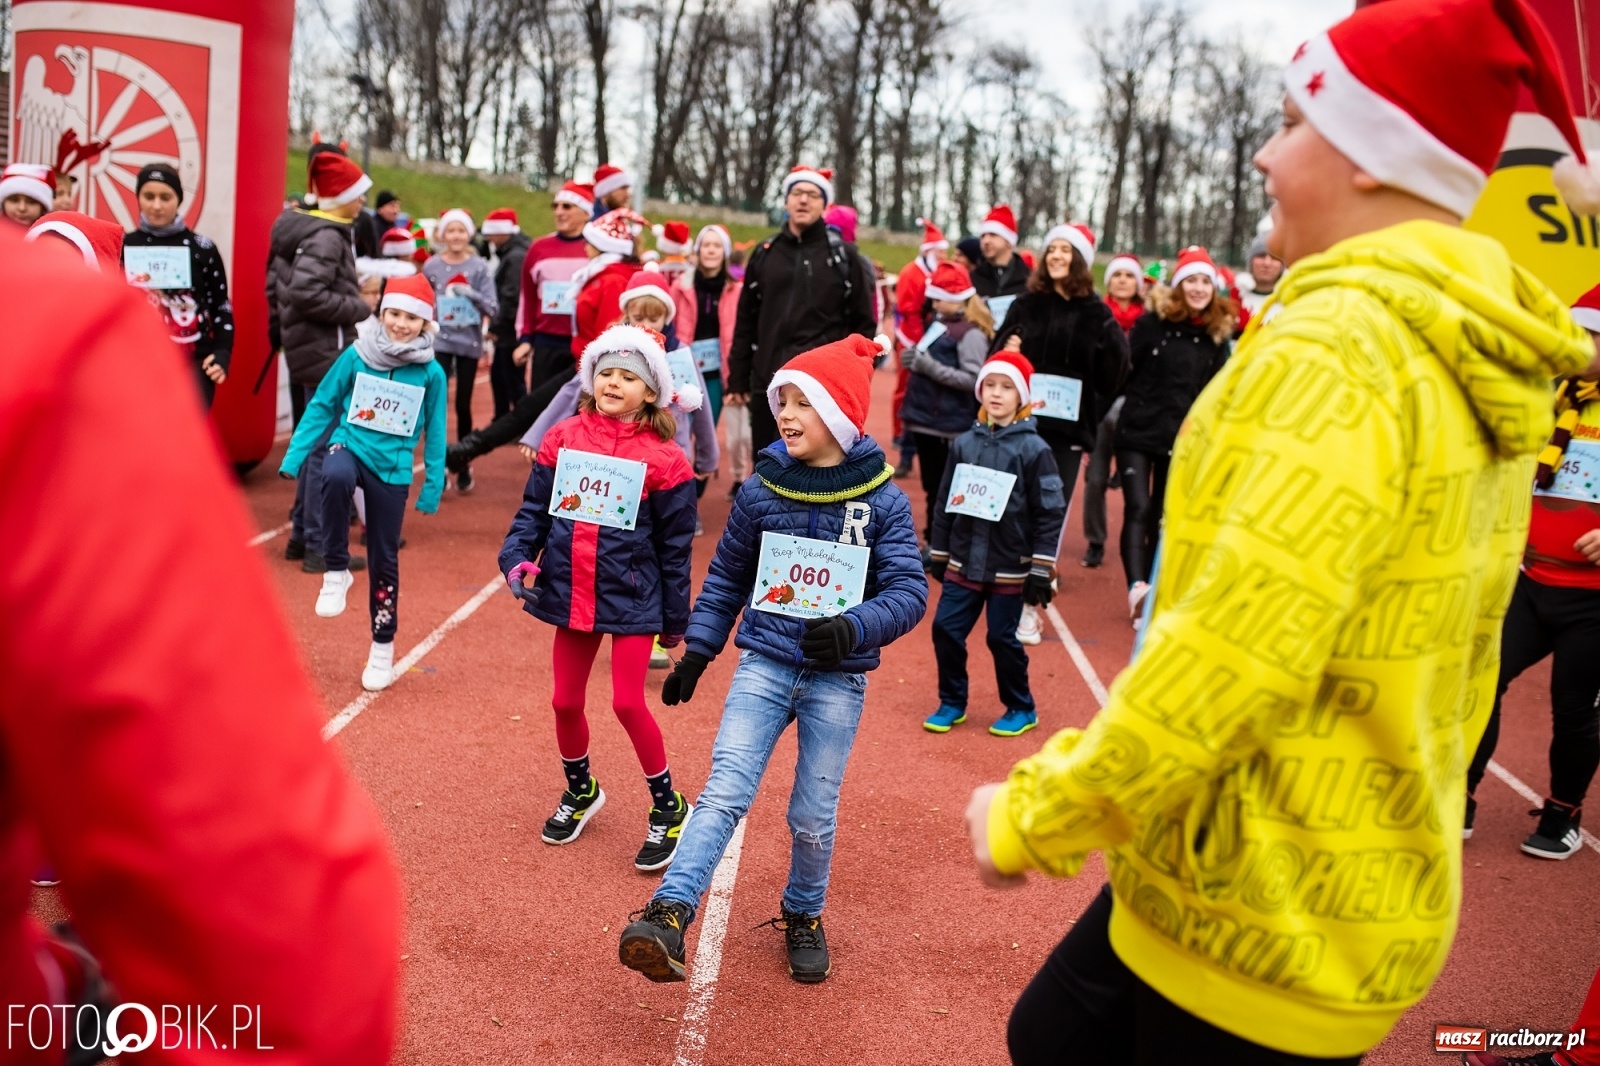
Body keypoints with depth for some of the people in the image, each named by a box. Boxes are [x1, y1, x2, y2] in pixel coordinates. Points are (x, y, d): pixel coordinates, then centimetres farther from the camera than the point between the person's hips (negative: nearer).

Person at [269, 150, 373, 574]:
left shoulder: (296, 228, 13)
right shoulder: (327, 237, -16)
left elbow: (275, 286, 16)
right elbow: (307, 293, -27)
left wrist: (279, 331, 20)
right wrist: (360, 309, -17)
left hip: (304, 349, 10)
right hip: (327, 353, -10)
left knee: (311, 444, 17)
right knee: (327, 449, -5)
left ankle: (301, 534, 26)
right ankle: (319, 547, -1)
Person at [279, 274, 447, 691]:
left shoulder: (431, 373, -5)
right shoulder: (356, 355, -6)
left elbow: (434, 435, 4)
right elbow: (322, 405, 2)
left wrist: (432, 490, 4)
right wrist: (293, 457, 0)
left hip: (393, 468, 1)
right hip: (349, 446, -1)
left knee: (384, 559, 7)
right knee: (336, 477, -38)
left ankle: (382, 647, 24)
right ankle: (336, 571, -18)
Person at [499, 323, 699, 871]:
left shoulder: (662, 458, -8)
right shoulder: (563, 439, 1)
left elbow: (674, 545, -3)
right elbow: (534, 509, 5)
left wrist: (676, 619, 1)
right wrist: (517, 558, -13)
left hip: (631, 597, -4)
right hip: (571, 593, 4)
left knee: (627, 702, -7)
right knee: (566, 701, 12)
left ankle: (668, 807, 13)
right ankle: (580, 791, 38)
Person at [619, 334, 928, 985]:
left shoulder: (883, 502, -7)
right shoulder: (761, 491, -1)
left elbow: (909, 592, -9)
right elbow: (727, 579, 10)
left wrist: (855, 629, -27)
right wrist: (696, 653, 10)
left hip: (837, 677, 0)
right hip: (764, 664, 1)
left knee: (814, 814, 9)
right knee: (724, 792, -13)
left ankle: (803, 916, 32)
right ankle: (668, 915, -18)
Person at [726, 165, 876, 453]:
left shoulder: (842, 256, 3)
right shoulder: (764, 254, 10)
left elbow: (862, 323, 3)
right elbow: (746, 322, 11)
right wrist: (737, 380, 7)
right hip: (768, 381, 3)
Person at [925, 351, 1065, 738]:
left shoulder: (1034, 449, -9)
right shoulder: (964, 443, 3)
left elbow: (1050, 512, -8)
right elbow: (944, 502, 10)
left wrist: (1041, 570, -10)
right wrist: (939, 555, 11)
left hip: (1009, 570, -4)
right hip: (963, 564, 4)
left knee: (1003, 639, 4)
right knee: (946, 630, 2)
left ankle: (1021, 710, 24)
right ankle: (952, 703, 21)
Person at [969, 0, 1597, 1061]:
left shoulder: (1335, 346, -22)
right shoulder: (1476, 369, 7)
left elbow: (1229, 654, -28)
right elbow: (1461, 655, 13)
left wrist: (1032, 815, -16)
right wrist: (1404, 817, 24)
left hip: (1262, 920, -9)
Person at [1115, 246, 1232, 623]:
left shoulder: (1216, 334, 5)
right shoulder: (1152, 321, -4)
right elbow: (1123, 370, -4)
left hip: (1181, 441, 3)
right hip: (1137, 432, -3)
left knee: (1162, 518, 9)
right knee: (1138, 510, -16)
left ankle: (1148, 598, 16)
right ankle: (1137, 585, -26)